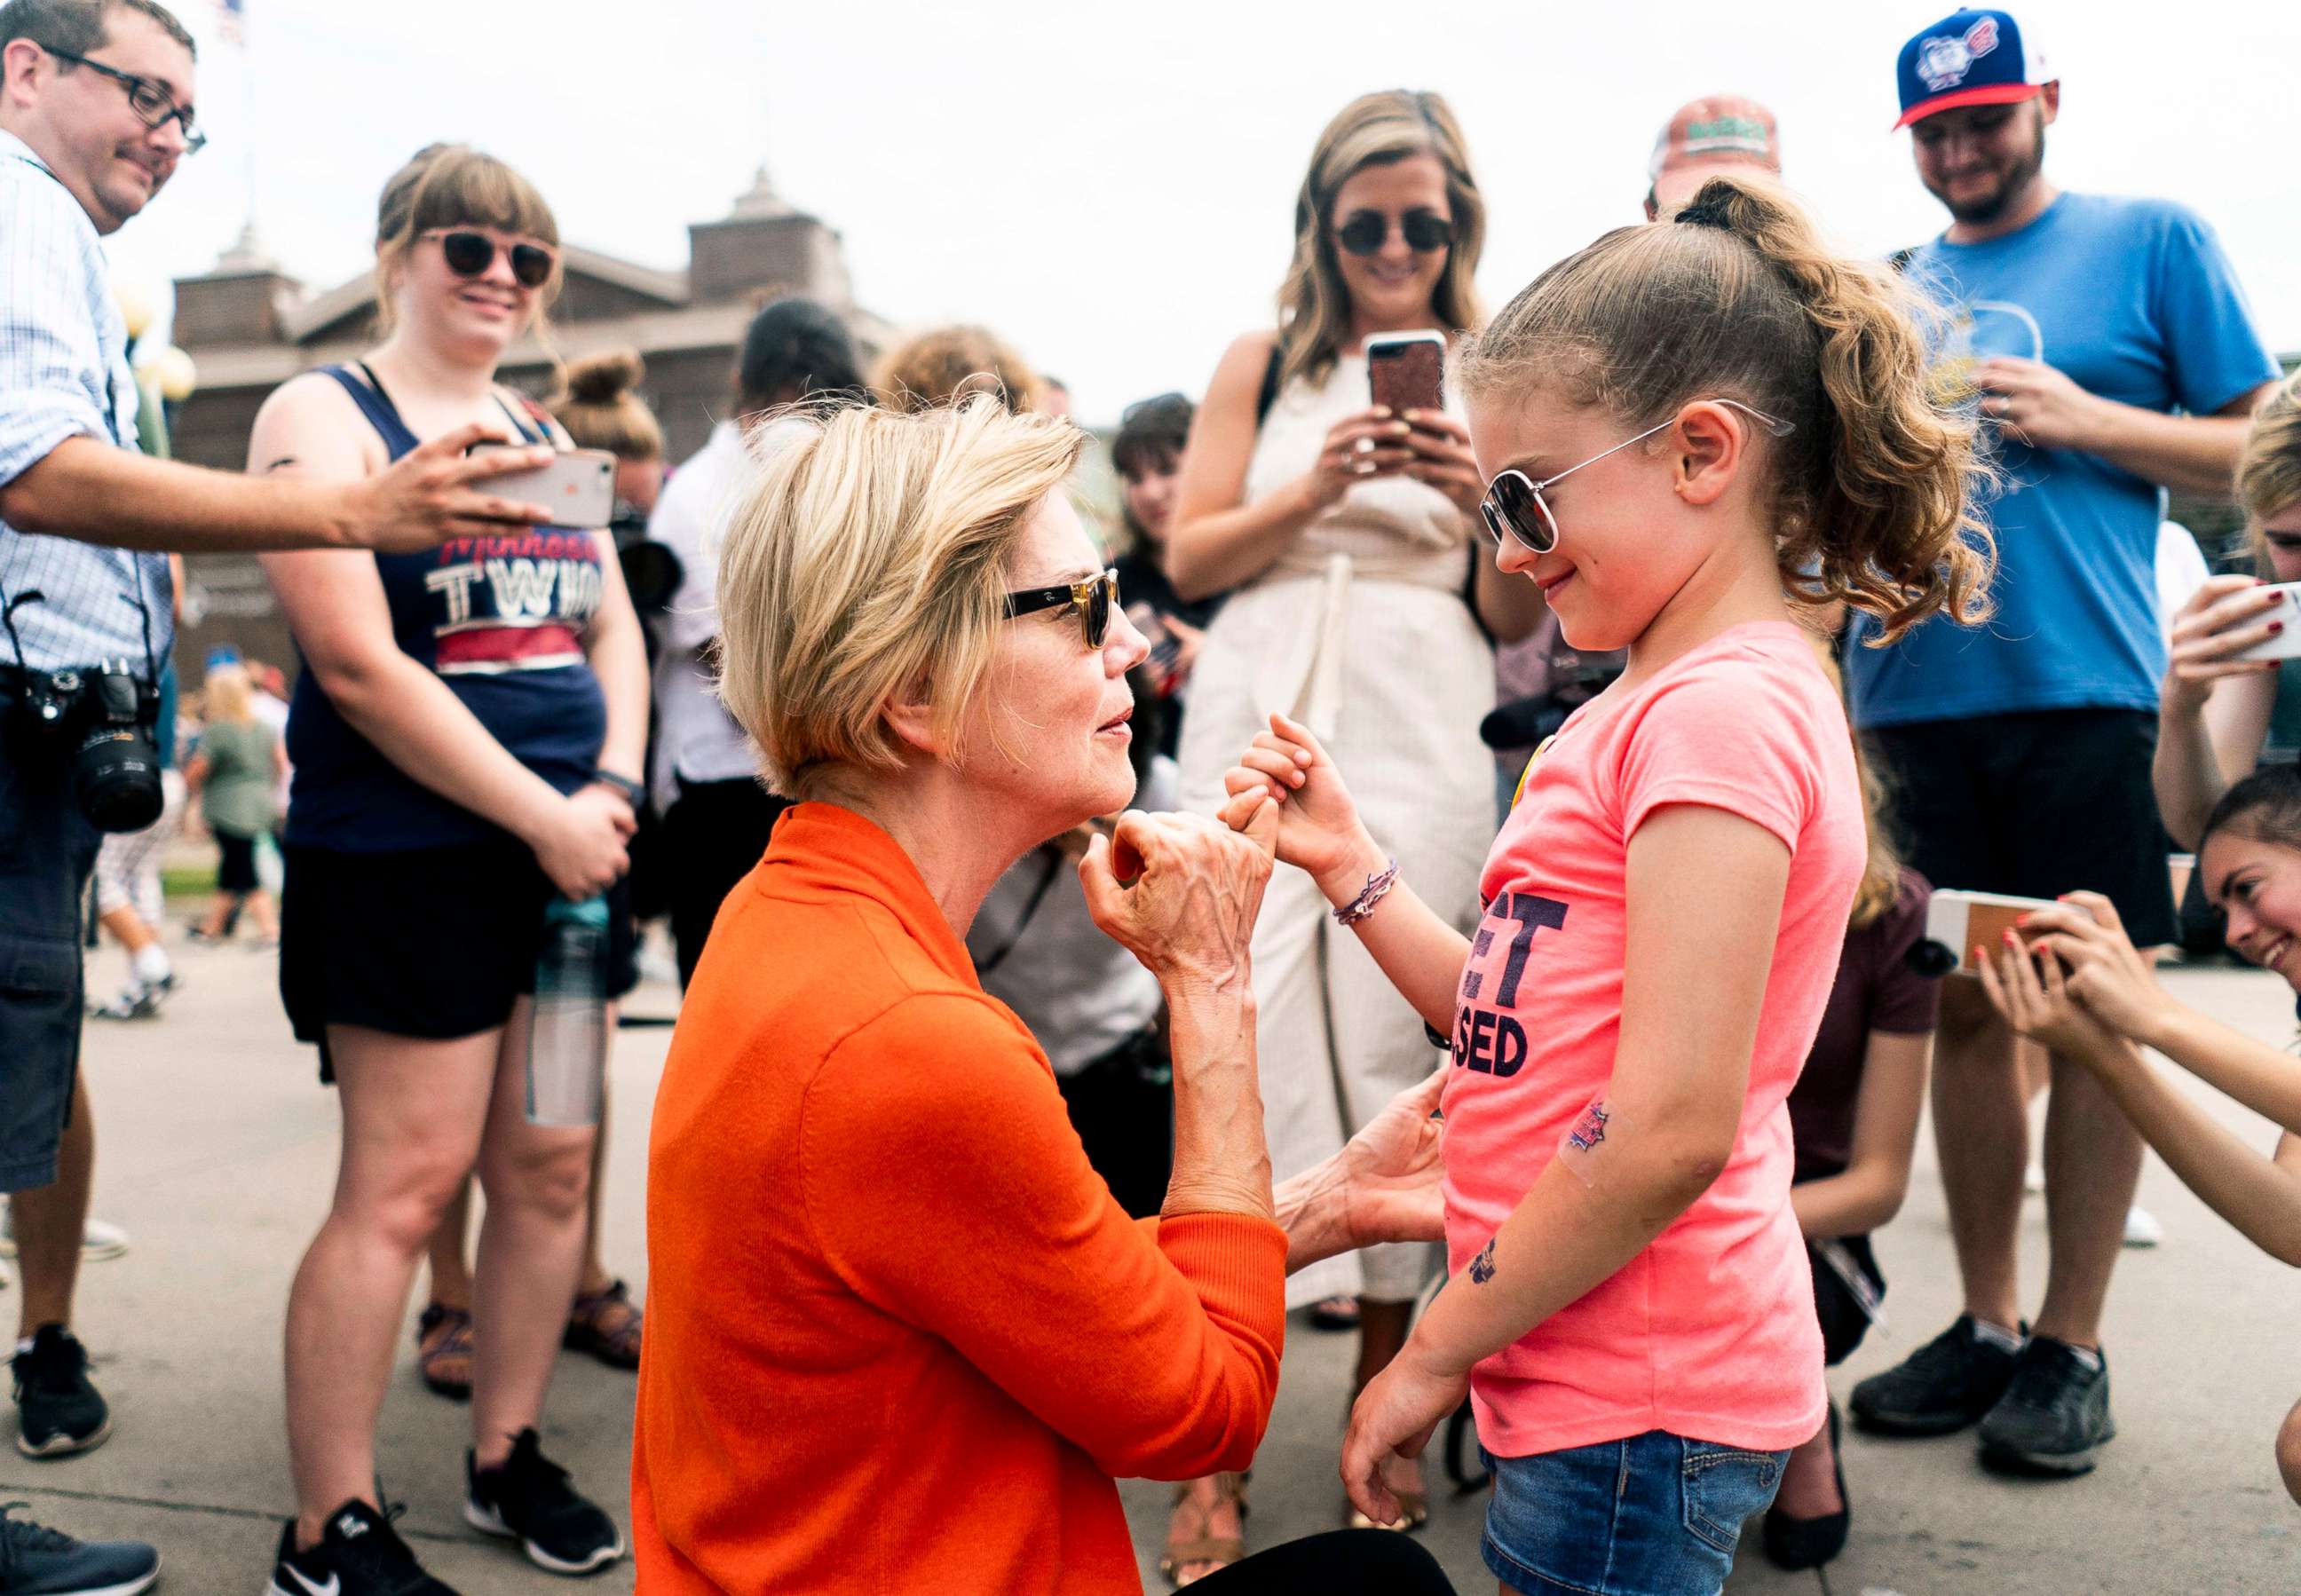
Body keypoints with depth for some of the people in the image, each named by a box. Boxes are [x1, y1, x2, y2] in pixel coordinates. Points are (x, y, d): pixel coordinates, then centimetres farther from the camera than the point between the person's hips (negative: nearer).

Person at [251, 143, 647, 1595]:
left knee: (553, 1164, 8)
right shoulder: (326, 415, -4)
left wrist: (612, 788, -4)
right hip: (405, 855, -6)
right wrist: (543, 814, -14)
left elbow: (615, 629, 15)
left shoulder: (547, 439, 17)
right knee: (404, 1186, -5)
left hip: (570, 846, 7)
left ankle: (508, 1455, 25)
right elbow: (358, 664, -13)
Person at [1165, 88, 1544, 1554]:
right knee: (1245, 1042, -7)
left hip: (1422, 733, 0)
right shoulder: (1266, 364, 12)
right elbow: (1191, 556, 5)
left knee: (1393, 1049, -1)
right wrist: (1316, 488, -10)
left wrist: (1488, 501, -10)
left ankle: (1384, 1390, 14)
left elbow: (1516, 617, 9)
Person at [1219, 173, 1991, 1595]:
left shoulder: (1722, 709, -19)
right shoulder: (1661, 700, 12)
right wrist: (1348, 865, 4)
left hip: (1639, 1416, -9)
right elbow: (1522, 1025, 13)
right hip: (1608, 1383, 9)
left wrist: (1438, 1351, -15)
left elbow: (1672, 1126, -24)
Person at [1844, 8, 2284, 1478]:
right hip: (1915, 693, 4)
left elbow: (2264, 450, 4)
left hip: (2082, 691, -3)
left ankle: (2072, 1344, 12)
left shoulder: (2150, 240, 7)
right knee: (1966, 1008, 8)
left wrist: (2083, 419, -9)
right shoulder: (1893, 291, 17)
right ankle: (1987, 1322, 19)